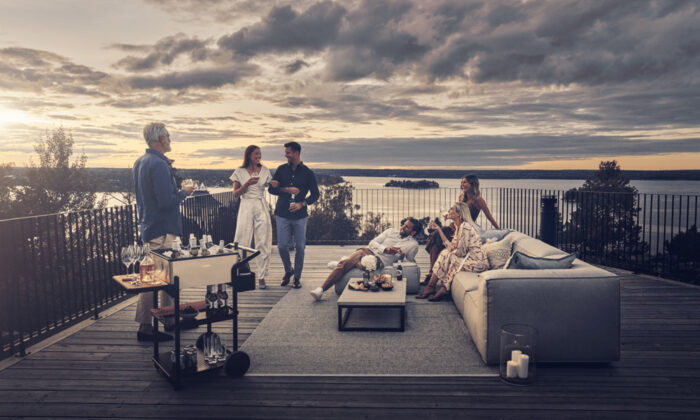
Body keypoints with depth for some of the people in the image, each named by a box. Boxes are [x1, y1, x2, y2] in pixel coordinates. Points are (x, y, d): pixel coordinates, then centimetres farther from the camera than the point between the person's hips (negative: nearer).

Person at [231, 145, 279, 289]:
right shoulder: (240, 172, 2)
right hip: (246, 207, -2)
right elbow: (235, 193, 1)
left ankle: (261, 277, 9)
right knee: (242, 242, -1)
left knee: (263, 243, 1)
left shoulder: (264, 170, 8)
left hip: (262, 208, 2)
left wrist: (275, 184, -10)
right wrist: (247, 184, -14)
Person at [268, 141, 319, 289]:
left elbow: (315, 194, 4)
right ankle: (288, 270, 25)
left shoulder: (308, 173, 2)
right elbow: (271, 189, 5)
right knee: (282, 246, -1)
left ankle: (297, 276, 17)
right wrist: (286, 190, -11)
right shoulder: (281, 169, 7)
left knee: (300, 246, 0)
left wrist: (302, 204, -11)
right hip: (282, 214, 1)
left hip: (300, 215, -1)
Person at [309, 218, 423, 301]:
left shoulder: (413, 244, 12)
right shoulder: (391, 231, 21)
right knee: (344, 263, -26)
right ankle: (321, 289, -30)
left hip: (380, 260, -3)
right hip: (368, 251, 3)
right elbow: (373, 242, 12)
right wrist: (385, 249, -6)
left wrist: (402, 256, -5)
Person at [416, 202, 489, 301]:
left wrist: (451, 252, 2)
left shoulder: (465, 226, -19)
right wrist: (439, 230, 10)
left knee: (447, 256, -14)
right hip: (469, 259, 9)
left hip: (478, 262, -9)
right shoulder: (459, 227, 12)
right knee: (444, 253, -2)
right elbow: (451, 247, 8)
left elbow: (461, 252, -20)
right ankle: (430, 288, -4)